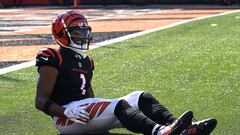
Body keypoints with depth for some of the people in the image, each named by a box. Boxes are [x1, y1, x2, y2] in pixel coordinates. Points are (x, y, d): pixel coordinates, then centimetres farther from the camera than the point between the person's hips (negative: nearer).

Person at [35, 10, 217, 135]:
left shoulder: (85, 62, 23)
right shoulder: (53, 60, -3)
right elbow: (41, 101, -10)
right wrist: (66, 112, -27)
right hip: (66, 120, -8)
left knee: (141, 98, -10)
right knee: (119, 105, -31)